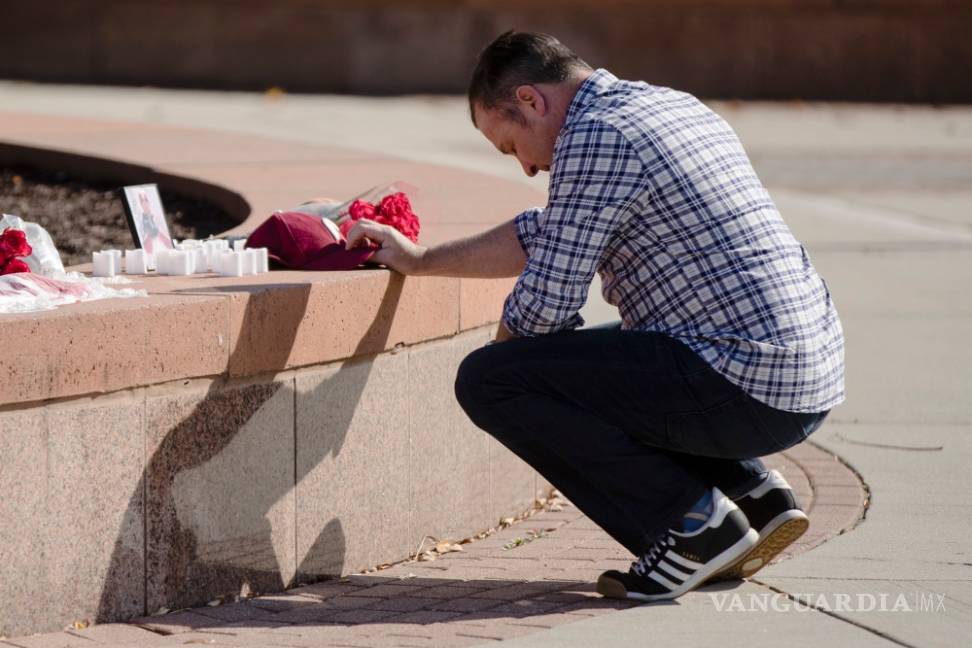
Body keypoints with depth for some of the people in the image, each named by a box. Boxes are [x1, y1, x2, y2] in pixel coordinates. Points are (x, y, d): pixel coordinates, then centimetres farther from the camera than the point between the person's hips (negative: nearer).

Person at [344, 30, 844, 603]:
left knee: (488, 380, -8)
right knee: (591, 357, 33)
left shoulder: (595, 136, -11)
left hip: (746, 385, -10)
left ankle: (693, 526, -6)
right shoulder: (670, 105, 18)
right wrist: (419, 260, 35)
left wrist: (505, 354, 11)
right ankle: (754, 494, 16)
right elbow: (549, 234, 29)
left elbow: (546, 303, -11)